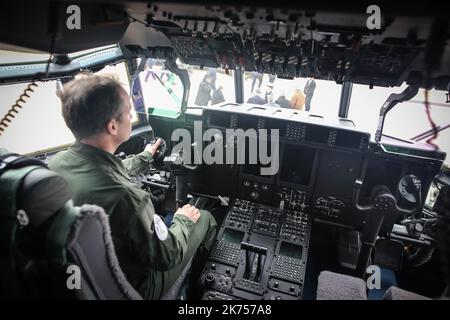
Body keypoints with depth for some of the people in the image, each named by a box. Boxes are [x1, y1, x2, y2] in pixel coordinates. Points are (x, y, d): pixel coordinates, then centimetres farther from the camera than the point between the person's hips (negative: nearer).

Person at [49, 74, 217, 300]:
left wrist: (144, 158, 19)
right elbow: (165, 258, -24)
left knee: (151, 195, 22)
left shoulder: (56, 163, -16)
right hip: (132, 287, -6)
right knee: (204, 218, 7)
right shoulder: (125, 199, -41)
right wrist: (182, 221, -6)